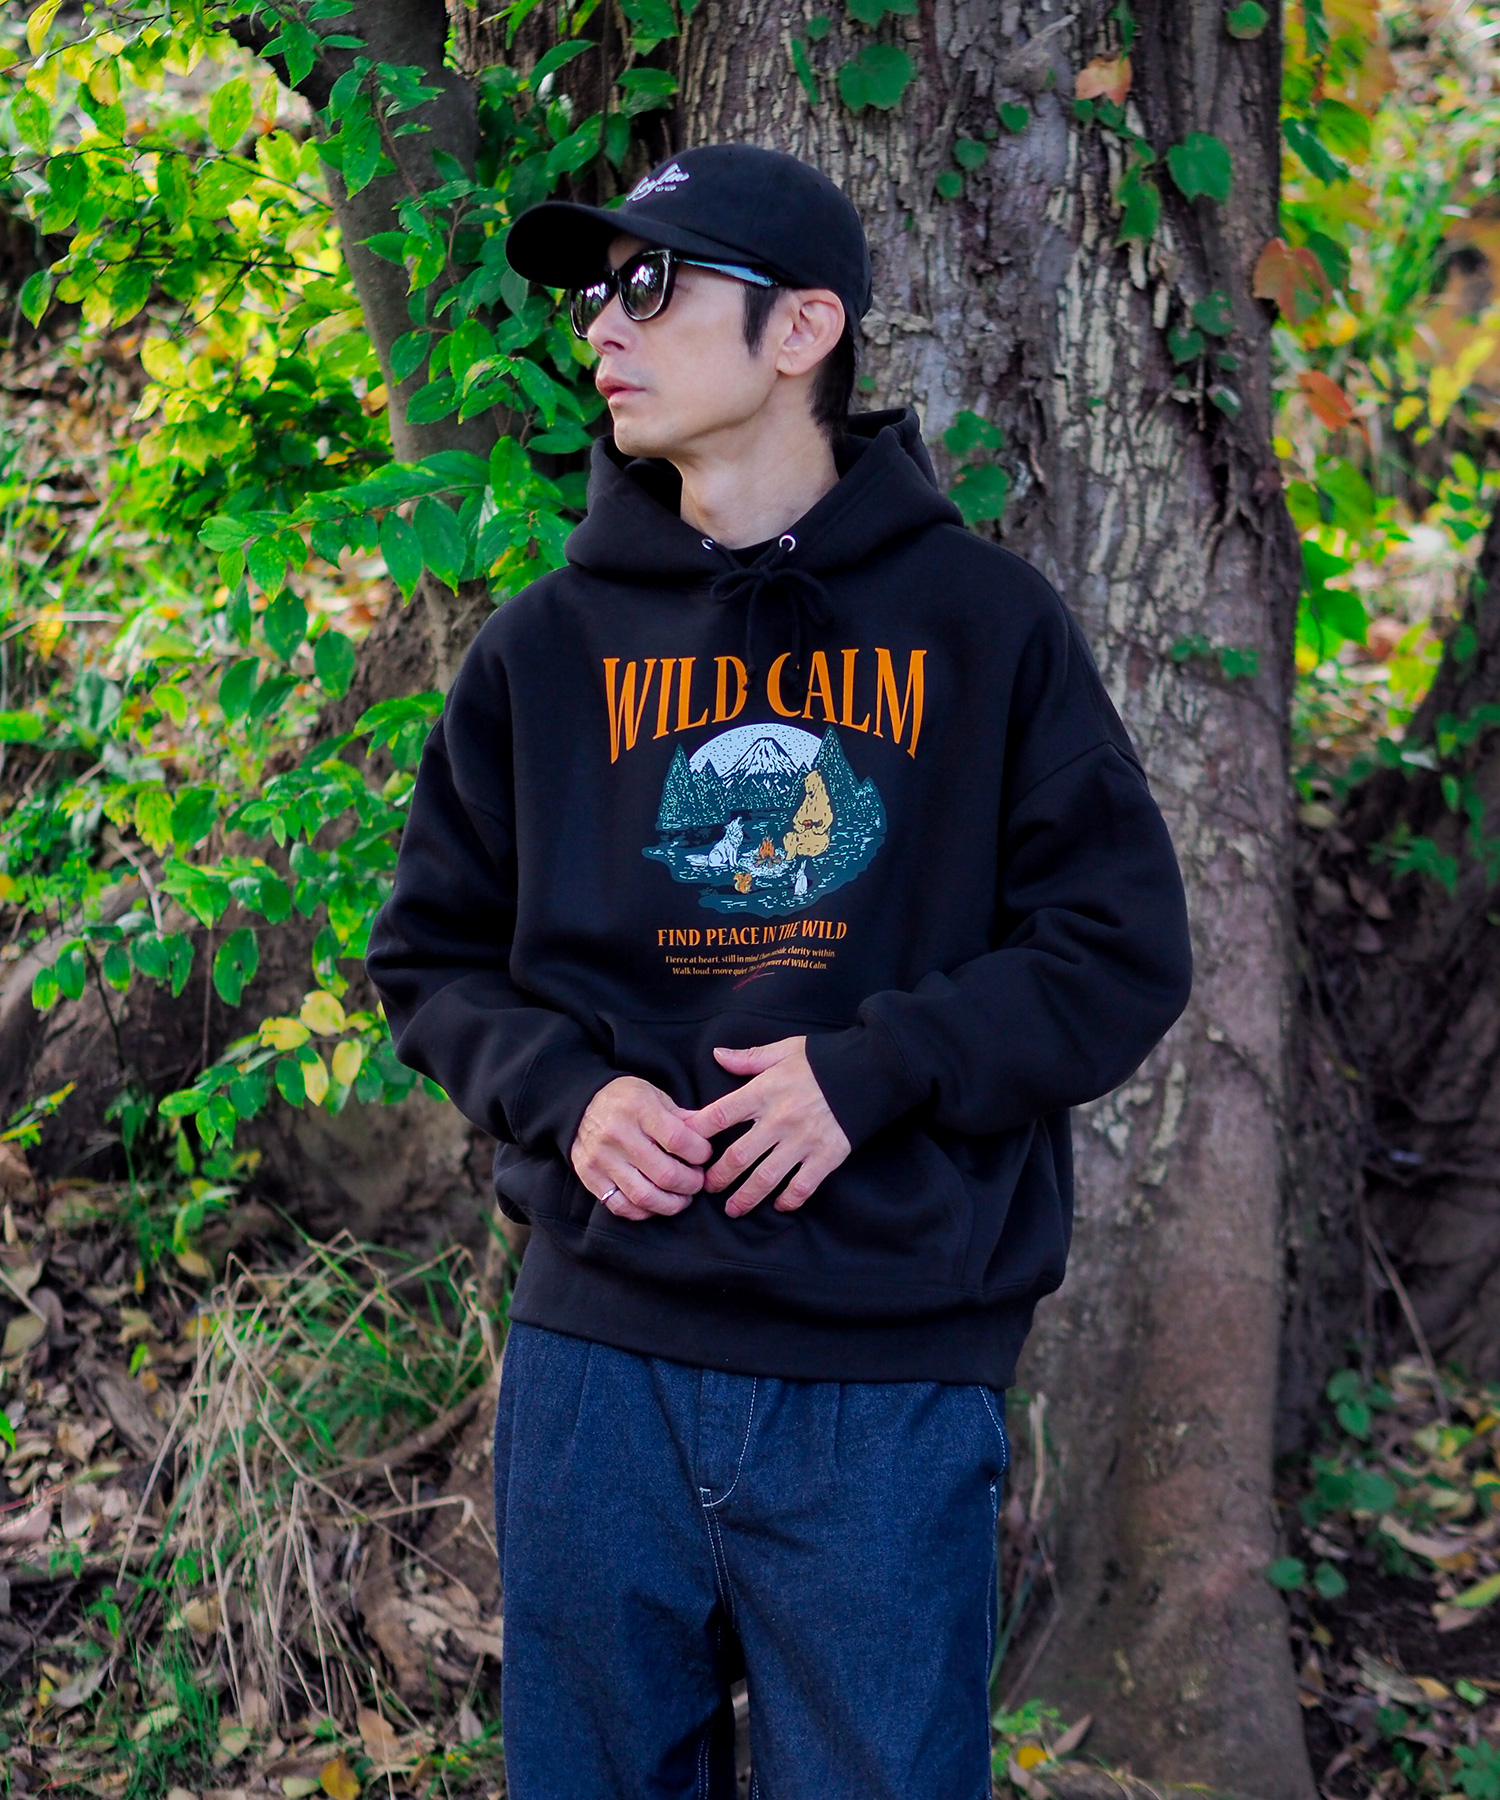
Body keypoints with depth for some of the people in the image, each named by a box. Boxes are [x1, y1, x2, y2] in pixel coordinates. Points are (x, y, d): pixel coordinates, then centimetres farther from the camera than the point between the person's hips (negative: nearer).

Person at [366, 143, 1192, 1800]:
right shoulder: (551, 644, 8)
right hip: (598, 1357, 2)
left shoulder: (984, 622, 1)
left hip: (894, 1372, -2)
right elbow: (434, 956, 13)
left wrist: (875, 1071, -13)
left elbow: (1123, 954, 0)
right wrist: (567, 1092, -7)